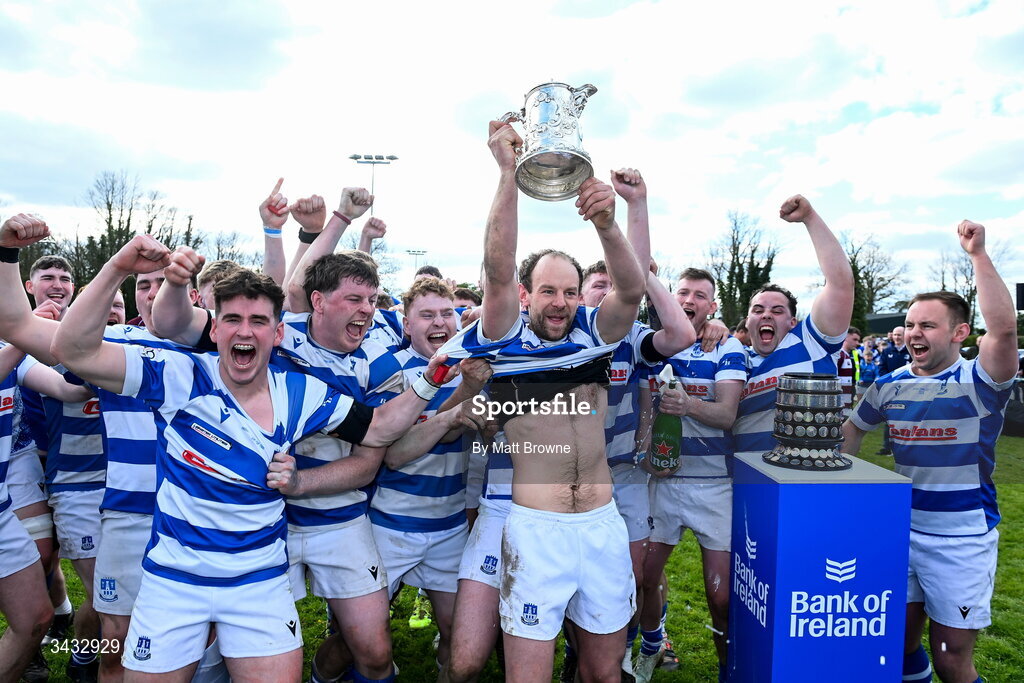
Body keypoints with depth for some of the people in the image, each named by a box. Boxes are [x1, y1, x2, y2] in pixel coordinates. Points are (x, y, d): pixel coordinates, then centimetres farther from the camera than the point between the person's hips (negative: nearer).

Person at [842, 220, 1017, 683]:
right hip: (902, 529, 5)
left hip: (963, 537, -4)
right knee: (901, 641, 17)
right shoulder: (891, 385, 3)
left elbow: (1005, 326, -30)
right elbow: (854, 429, 17)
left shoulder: (979, 382, -11)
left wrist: (978, 255, -29)